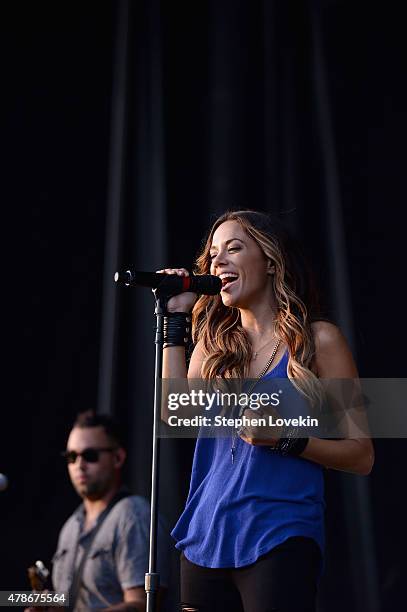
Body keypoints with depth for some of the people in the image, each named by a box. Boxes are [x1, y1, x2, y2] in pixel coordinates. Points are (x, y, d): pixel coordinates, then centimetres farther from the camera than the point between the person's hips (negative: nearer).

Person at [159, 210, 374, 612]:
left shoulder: (318, 339, -1)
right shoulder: (214, 344, 13)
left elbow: (361, 455, -1)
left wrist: (284, 439, -17)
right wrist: (175, 318, 0)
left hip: (280, 538, -4)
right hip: (207, 539, 5)